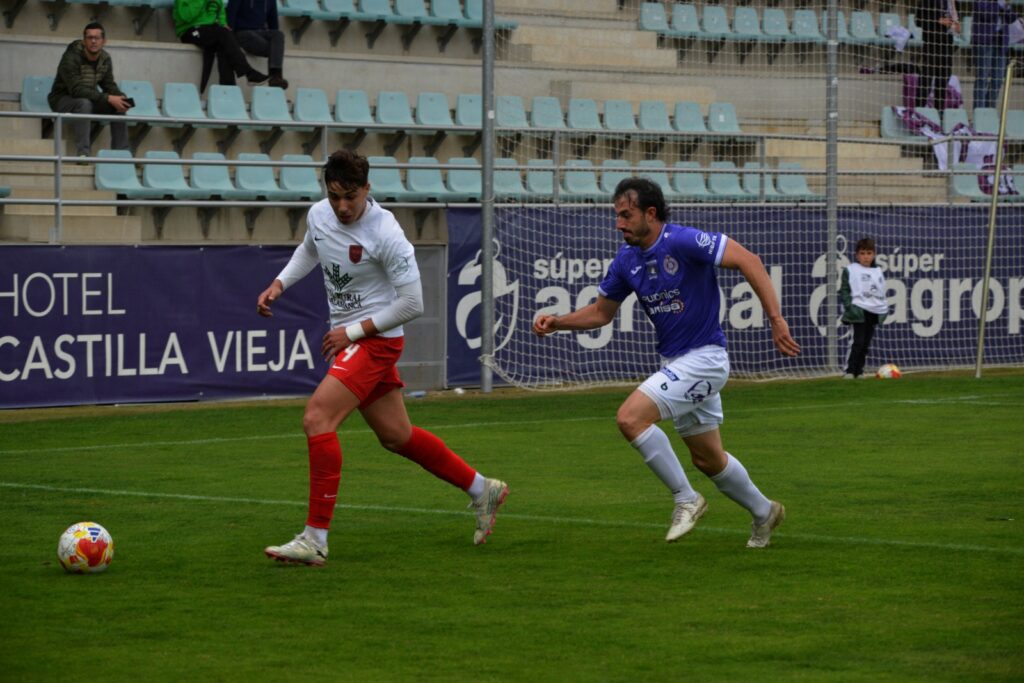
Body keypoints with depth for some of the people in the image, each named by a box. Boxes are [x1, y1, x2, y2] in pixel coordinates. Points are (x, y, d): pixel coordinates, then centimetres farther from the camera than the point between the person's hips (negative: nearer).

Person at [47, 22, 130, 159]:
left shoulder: (105, 59, -2)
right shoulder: (71, 58, -25)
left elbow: (109, 85, 2)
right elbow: (76, 90, -34)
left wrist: (122, 98, -23)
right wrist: (108, 98, -38)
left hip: (88, 98, 7)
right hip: (62, 100, -7)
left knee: (118, 105, -13)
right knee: (84, 103, -38)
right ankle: (82, 153, -41)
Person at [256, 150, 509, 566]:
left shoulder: (385, 233, -22)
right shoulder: (319, 215, -1)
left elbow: (412, 304, -18)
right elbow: (309, 250, 24)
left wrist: (355, 330, -17)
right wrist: (279, 285, 9)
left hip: (377, 339, -8)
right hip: (347, 338, 8)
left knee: (317, 418, -21)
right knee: (396, 436, 16)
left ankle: (315, 539, -19)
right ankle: (482, 490, 33)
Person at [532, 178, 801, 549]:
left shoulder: (683, 242, -20)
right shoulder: (626, 260, 4)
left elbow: (748, 261, -23)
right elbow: (601, 311, 16)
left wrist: (776, 319, -29)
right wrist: (556, 322, 0)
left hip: (703, 358, -8)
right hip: (675, 362, 8)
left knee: (631, 417, -21)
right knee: (707, 458, 17)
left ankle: (686, 499, -7)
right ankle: (764, 512, 40)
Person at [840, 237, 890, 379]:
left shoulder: (878, 272, 16)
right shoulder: (850, 270, -1)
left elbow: (882, 293, 21)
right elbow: (844, 290, -5)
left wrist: (884, 309, 12)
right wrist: (849, 306, -16)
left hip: (875, 312, 6)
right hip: (859, 311, -5)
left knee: (866, 343, 6)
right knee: (858, 342, -12)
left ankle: (859, 371, 11)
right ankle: (849, 370, -9)